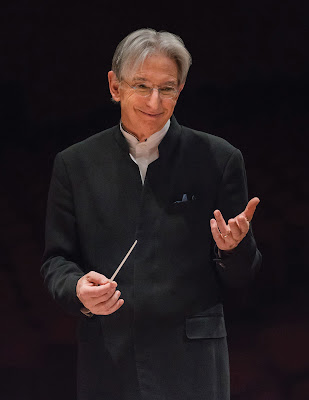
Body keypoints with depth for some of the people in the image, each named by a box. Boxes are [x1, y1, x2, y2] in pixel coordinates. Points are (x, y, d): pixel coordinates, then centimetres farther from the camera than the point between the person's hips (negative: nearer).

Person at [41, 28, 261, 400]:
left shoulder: (219, 159, 2)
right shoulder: (74, 164, 6)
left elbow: (240, 276, 5)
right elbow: (56, 259, 8)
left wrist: (234, 248, -18)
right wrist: (78, 289, -14)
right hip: (107, 365, 2)